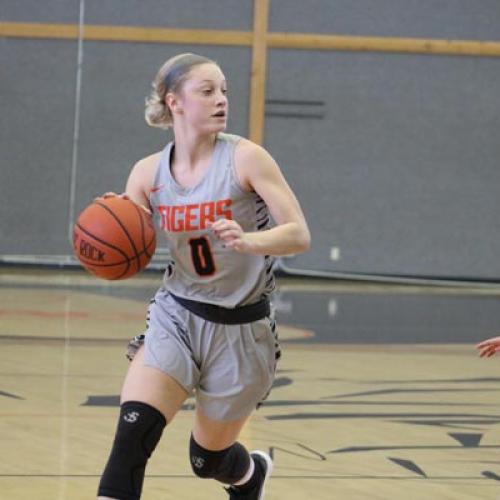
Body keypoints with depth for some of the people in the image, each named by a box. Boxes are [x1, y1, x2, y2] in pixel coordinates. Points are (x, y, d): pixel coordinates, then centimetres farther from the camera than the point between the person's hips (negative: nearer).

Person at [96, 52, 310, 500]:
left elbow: (299, 235, -17)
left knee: (208, 457, 14)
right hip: (176, 317, 2)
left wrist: (248, 242, -36)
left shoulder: (245, 158, -13)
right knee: (131, 437, -20)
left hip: (241, 328, -2)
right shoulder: (148, 173, -3)